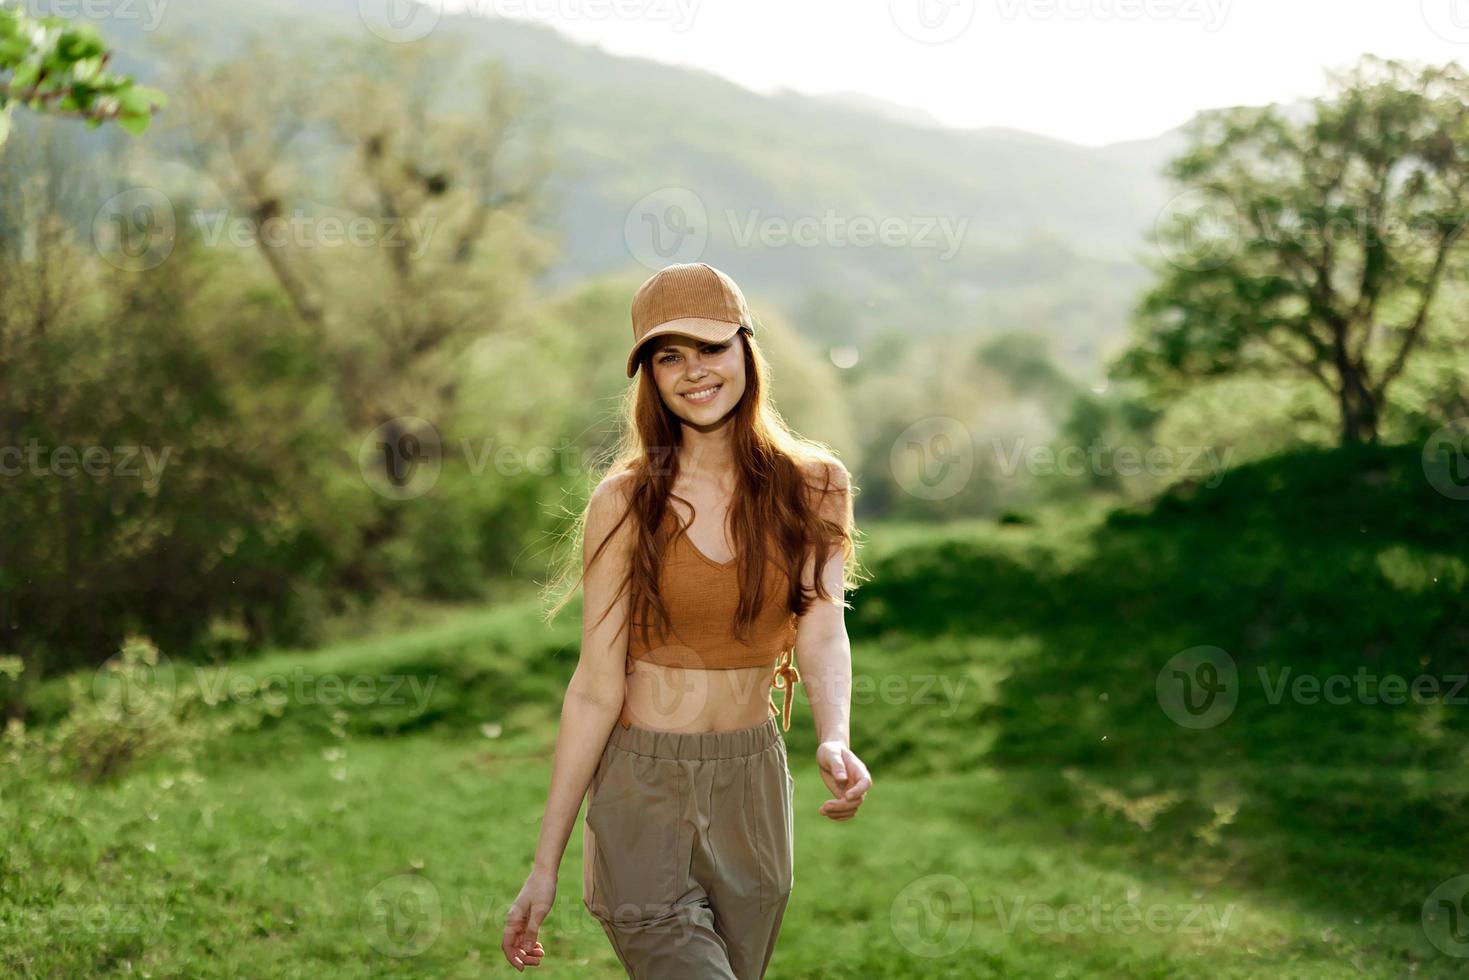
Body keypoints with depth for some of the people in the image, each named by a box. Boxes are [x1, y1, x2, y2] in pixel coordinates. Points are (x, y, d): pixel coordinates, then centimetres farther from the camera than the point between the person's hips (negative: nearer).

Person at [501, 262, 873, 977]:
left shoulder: (813, 486, 0)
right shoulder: (625, 503, -8)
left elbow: (822, 629, -13)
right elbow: (595, 690, -9)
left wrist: (834, 740, -35)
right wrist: (544, 866, -10)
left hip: (754, 785, 3)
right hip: (642, 790, -3)